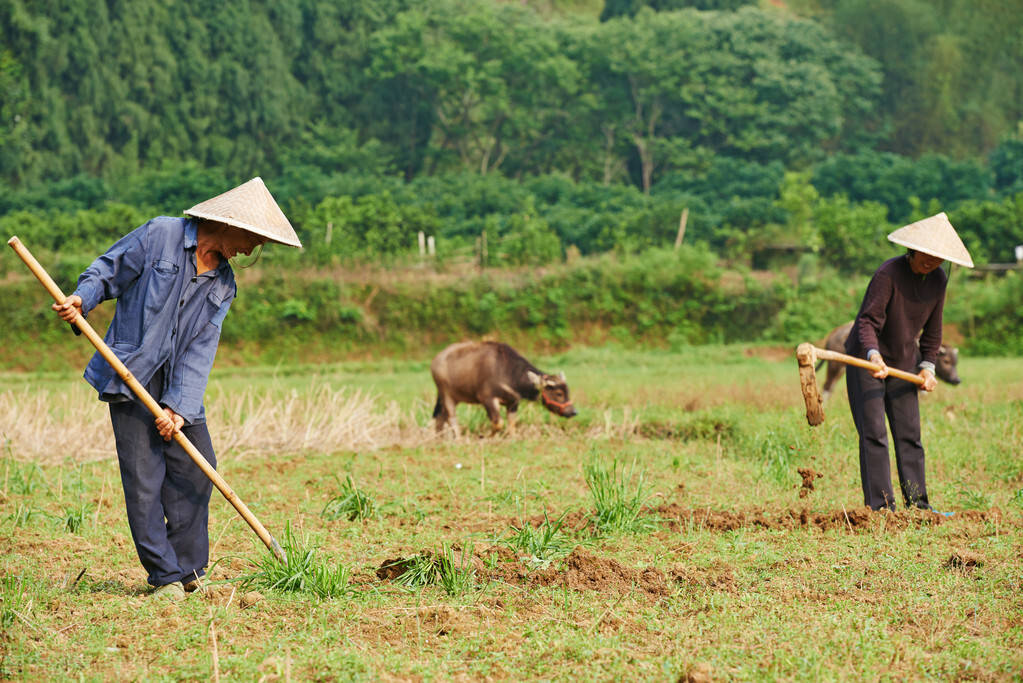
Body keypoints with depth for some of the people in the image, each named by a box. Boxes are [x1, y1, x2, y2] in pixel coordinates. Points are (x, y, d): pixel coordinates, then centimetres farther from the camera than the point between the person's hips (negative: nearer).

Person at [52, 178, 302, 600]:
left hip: (178, 383, 6)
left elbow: (200, 351, -1)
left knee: (195, 469, 3)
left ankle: (186, 567, 17)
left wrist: (179, 406, -11)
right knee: (144, 477, -7)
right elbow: (108, 272, -3)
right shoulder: (160, 235, -6)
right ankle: (165, 575, 0)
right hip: (130, 375, -6)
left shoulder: (222, 285, 8)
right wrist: (82, 299, -24)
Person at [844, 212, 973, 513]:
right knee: (874, 434, -10)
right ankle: (880, 506, -10)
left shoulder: (938, 280, 0)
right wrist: (873, 355, -42)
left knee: (909, 434, 6)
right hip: (866, 361, -6)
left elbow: (932, 329, 13)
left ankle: (918, 504, 11)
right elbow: (868, 320, -26)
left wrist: (927, 366, 7)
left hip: (903, 363, 6)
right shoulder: (888, 273, -21)